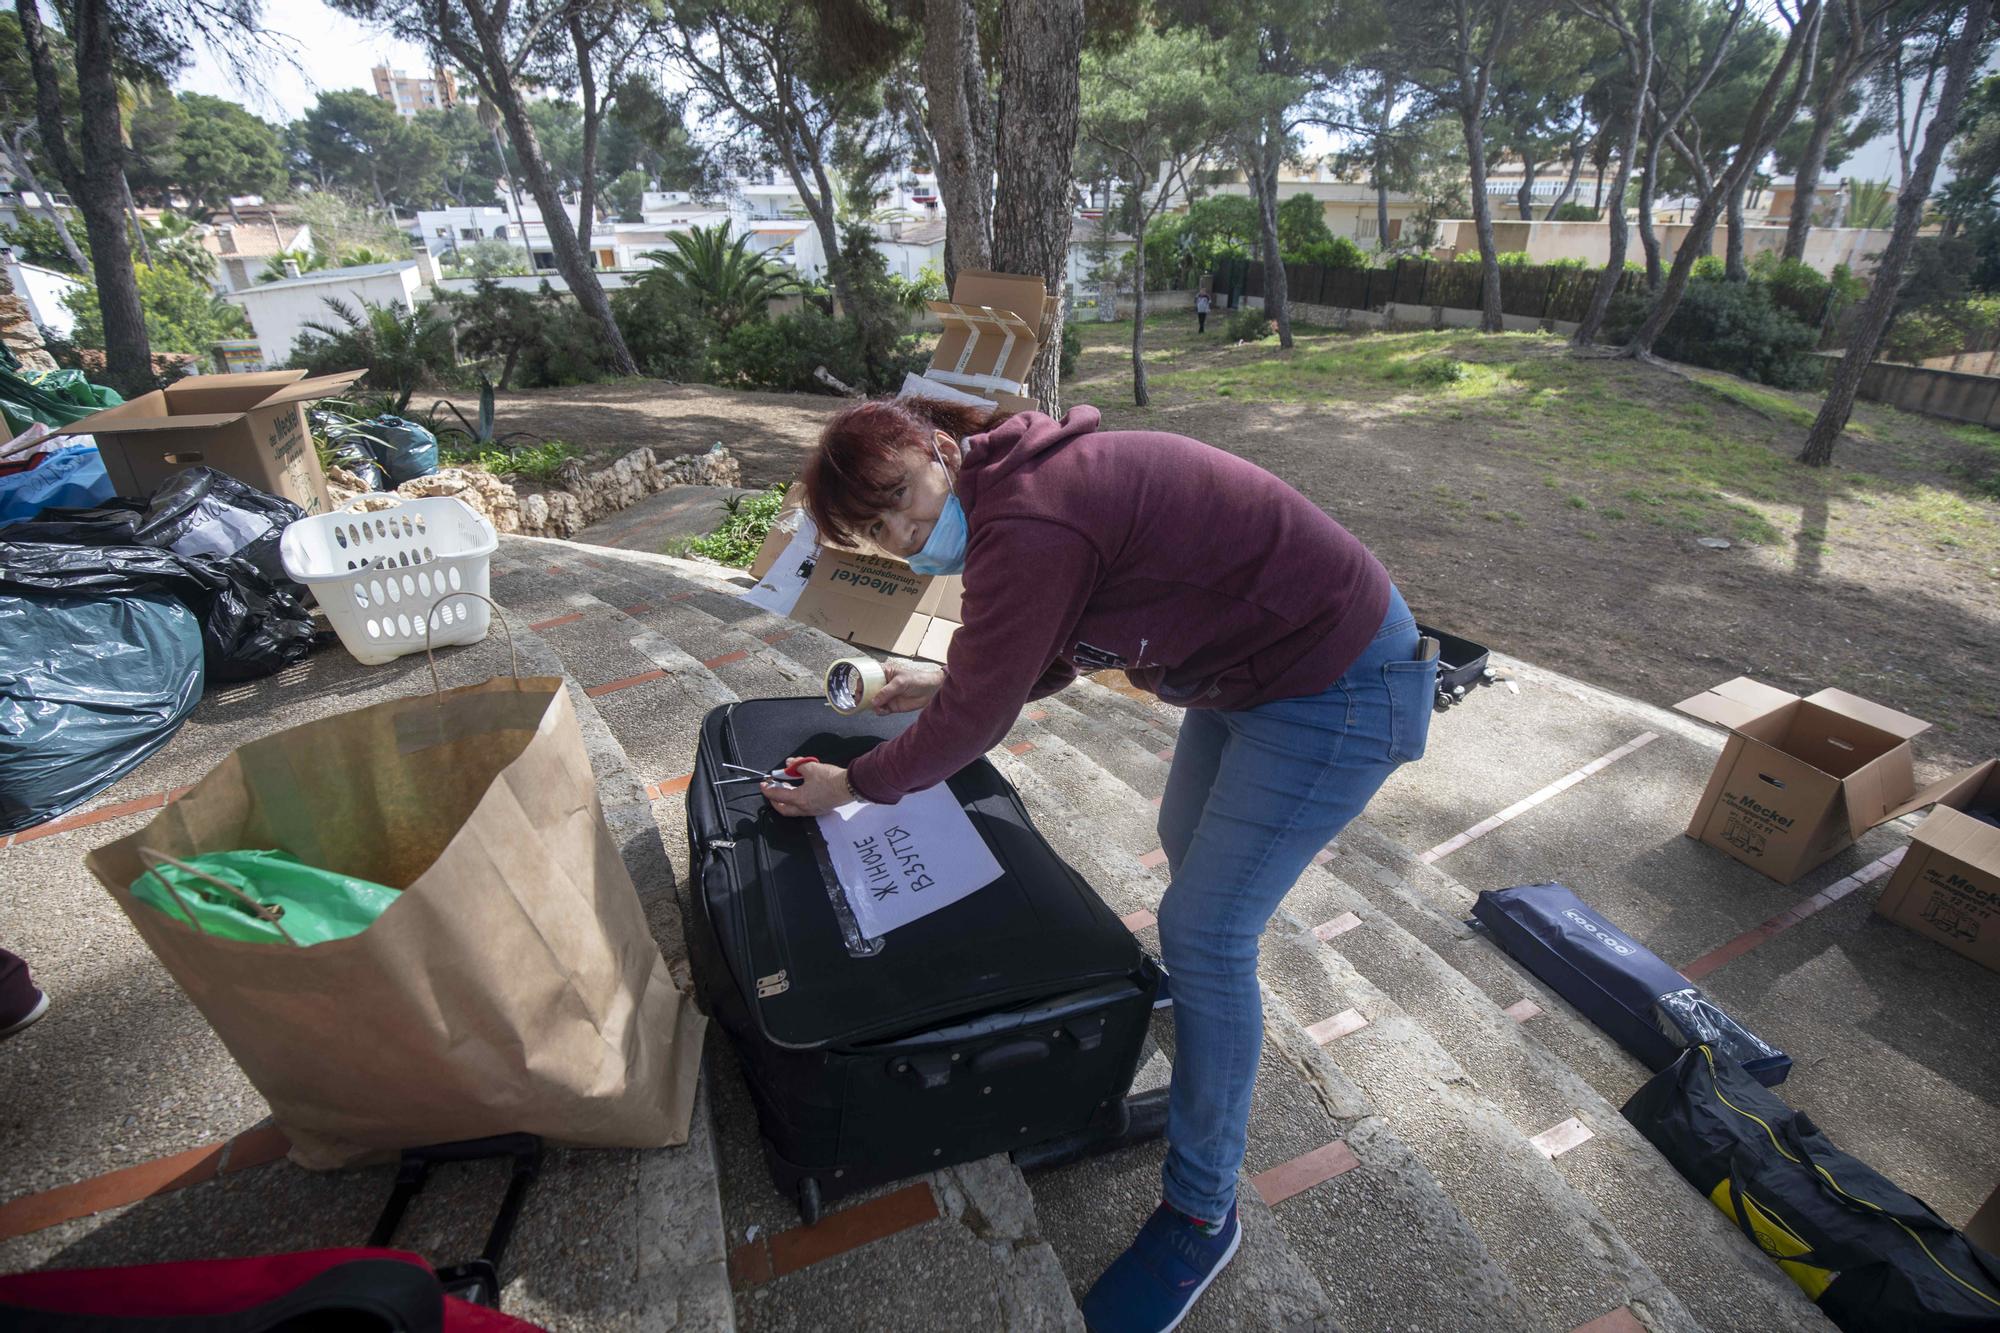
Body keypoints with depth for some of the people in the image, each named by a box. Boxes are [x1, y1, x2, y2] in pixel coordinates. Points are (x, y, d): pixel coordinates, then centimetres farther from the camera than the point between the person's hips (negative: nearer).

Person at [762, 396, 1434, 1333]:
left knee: (1204, 934, -5)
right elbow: (1051, 648, 15)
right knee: (1189, 848, 25)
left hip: (1338, 691, -10)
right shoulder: (1027, 475, 2)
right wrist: (947, 682, 15)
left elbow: (975, 719, -19)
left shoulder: (1025, 525, -29)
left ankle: (1201, 1214, 18)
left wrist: (851, 785, -5)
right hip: (1261, 663, 10)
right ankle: (1202, 996, 56)